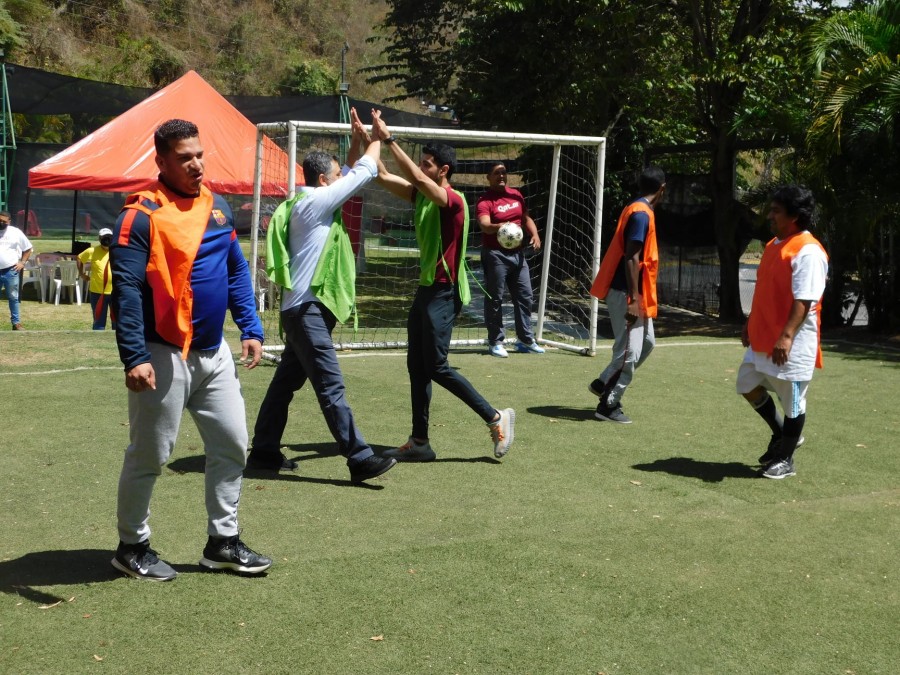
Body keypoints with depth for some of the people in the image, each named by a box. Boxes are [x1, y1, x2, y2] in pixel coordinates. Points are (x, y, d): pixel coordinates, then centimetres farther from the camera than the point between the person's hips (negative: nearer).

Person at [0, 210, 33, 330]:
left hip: (11, 271, -1)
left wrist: (22, 263, -1)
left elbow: (28, 249, 10)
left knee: (13, 298, 6)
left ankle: (16, 323, 12)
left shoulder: (16, 232, 2)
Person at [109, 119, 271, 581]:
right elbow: (126, 290, -18)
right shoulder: (141, 215, -14)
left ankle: (223, 542, 24)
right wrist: (135, 357, -24)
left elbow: (237, 271, 16)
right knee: (149, 455, 4)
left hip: (214, 353, 7)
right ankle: (132, 547, 22)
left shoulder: (218, 207, 8)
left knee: (232, 444, 11)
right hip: (165, 356, -7)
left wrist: (250, 329, 9)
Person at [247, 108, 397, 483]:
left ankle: (264, 450, 20)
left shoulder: (314, 202, 16)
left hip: (306, 308, 10)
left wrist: (357, 139, 22)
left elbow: (351, 175, 30)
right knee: (331, 385, -11)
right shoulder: (314, 201, -11)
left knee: (287, 380, 13)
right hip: (306, 308, -10)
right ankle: (360, 458, -12)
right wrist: (377, 137, 6)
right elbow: (363, 174, -8)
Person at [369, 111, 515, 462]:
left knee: (437, 367, -8)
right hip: (426, 288, 9)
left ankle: (496, 418, 4)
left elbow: (416, 177, -30)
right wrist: (370, 140, -2)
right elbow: (383, 177, 8)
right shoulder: (421, 195, 9)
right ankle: (419, 443, 14)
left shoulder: (453, 199, -15)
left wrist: (388, 139, -27)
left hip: (443, 292, -9)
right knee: (417, 366, 9)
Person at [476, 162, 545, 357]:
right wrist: (500, 227, -46)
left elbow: (526, 218, 22)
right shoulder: (485, 201, -10)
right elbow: (485, 226, -26)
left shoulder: (516, 195, 11)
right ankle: (496, 342, 7)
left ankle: (526, 341, 21)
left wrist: (535, 234, 4)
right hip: (496, 255, -7)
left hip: (517, 254, 7)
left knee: (525, 297, 10)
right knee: (495, 299, -1)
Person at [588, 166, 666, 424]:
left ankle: (603, 384, 24)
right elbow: (631, 258, -22)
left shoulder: (638, 210, 14)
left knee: (646, 342, 17)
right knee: (629, 350, -5)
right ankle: (608, 405, 5)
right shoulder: (642, 214, -17)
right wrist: (633, 298, -25)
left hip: (635, 294, 10)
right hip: (626, 294, -10)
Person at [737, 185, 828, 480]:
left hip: (793, 345, -9)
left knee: (792, 401, 4)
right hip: (762, 339, 10)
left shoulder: (808, 251, -18)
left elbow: (804, 300, -24)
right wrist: (750, 323, 21)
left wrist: (787, 336, -30)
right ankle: (783, 436, 33)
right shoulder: (773, 245, 12)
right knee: (748, 386, 16)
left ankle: (785, 460, 17)